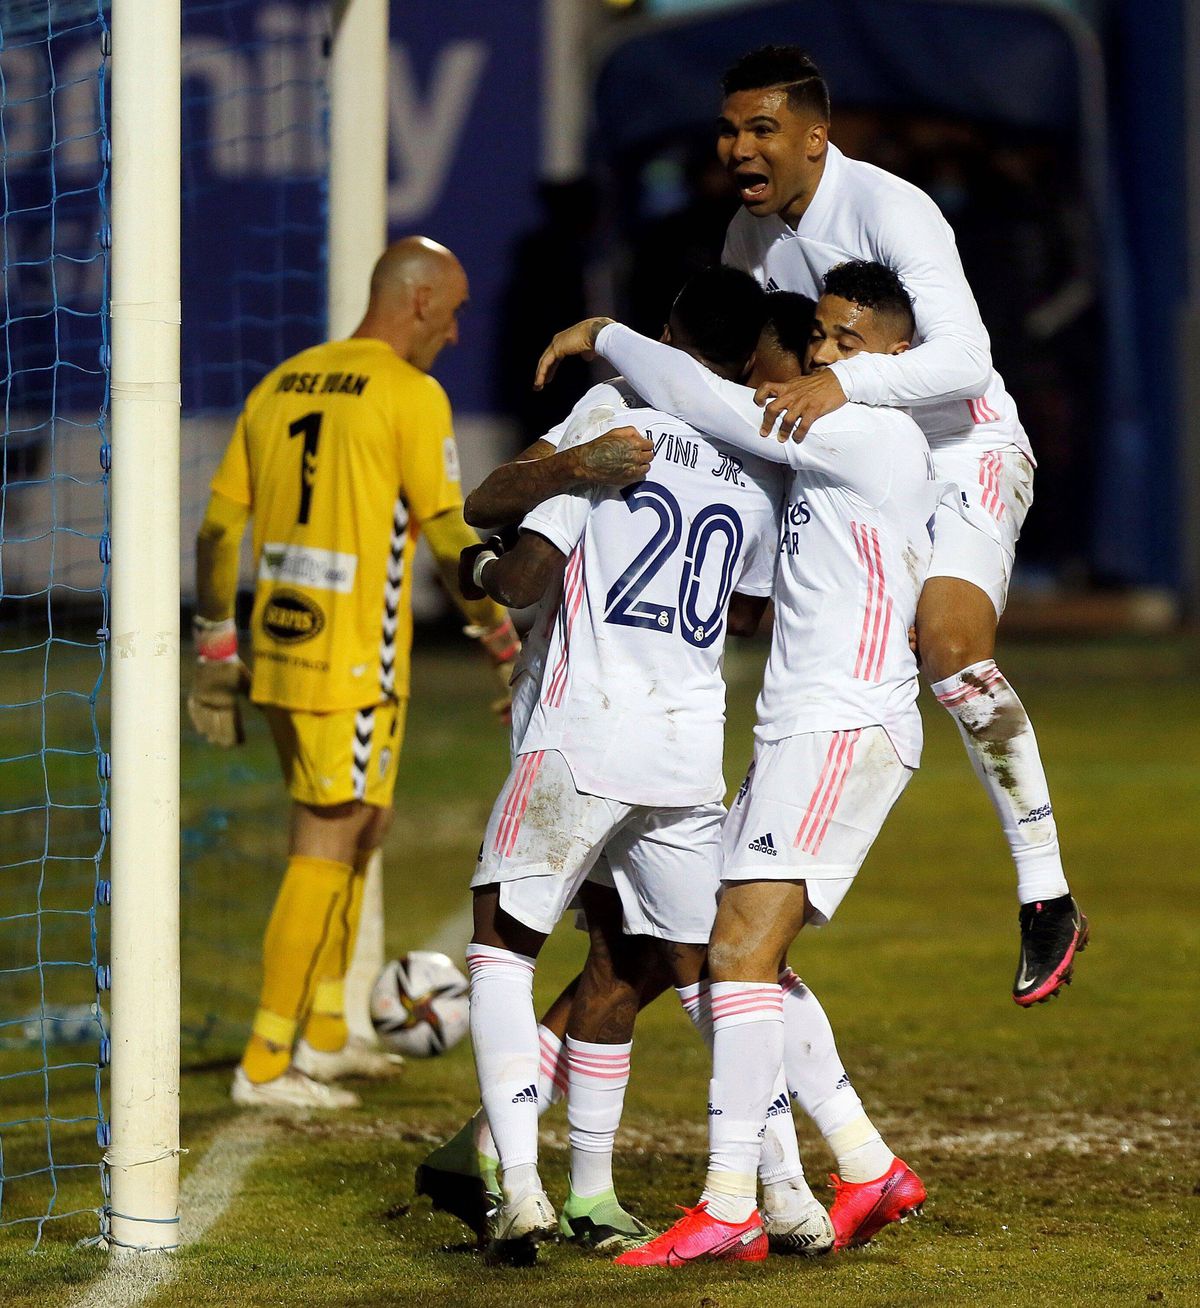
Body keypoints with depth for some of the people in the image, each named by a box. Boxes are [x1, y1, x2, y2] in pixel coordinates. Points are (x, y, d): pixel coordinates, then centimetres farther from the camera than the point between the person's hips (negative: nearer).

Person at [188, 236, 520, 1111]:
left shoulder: (281, 385, 11)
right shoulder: (410, 396, -10)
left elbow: (219, 525, 12)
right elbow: (449, 538, -11)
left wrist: (216, 648, 17)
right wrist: (507, 647, -3)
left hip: (278, 647, 8)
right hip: (352, 663, -8)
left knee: (364, 824, 21)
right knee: (325, 852, -2)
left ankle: (323, 1036, 27)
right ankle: (266, 1065, -1)